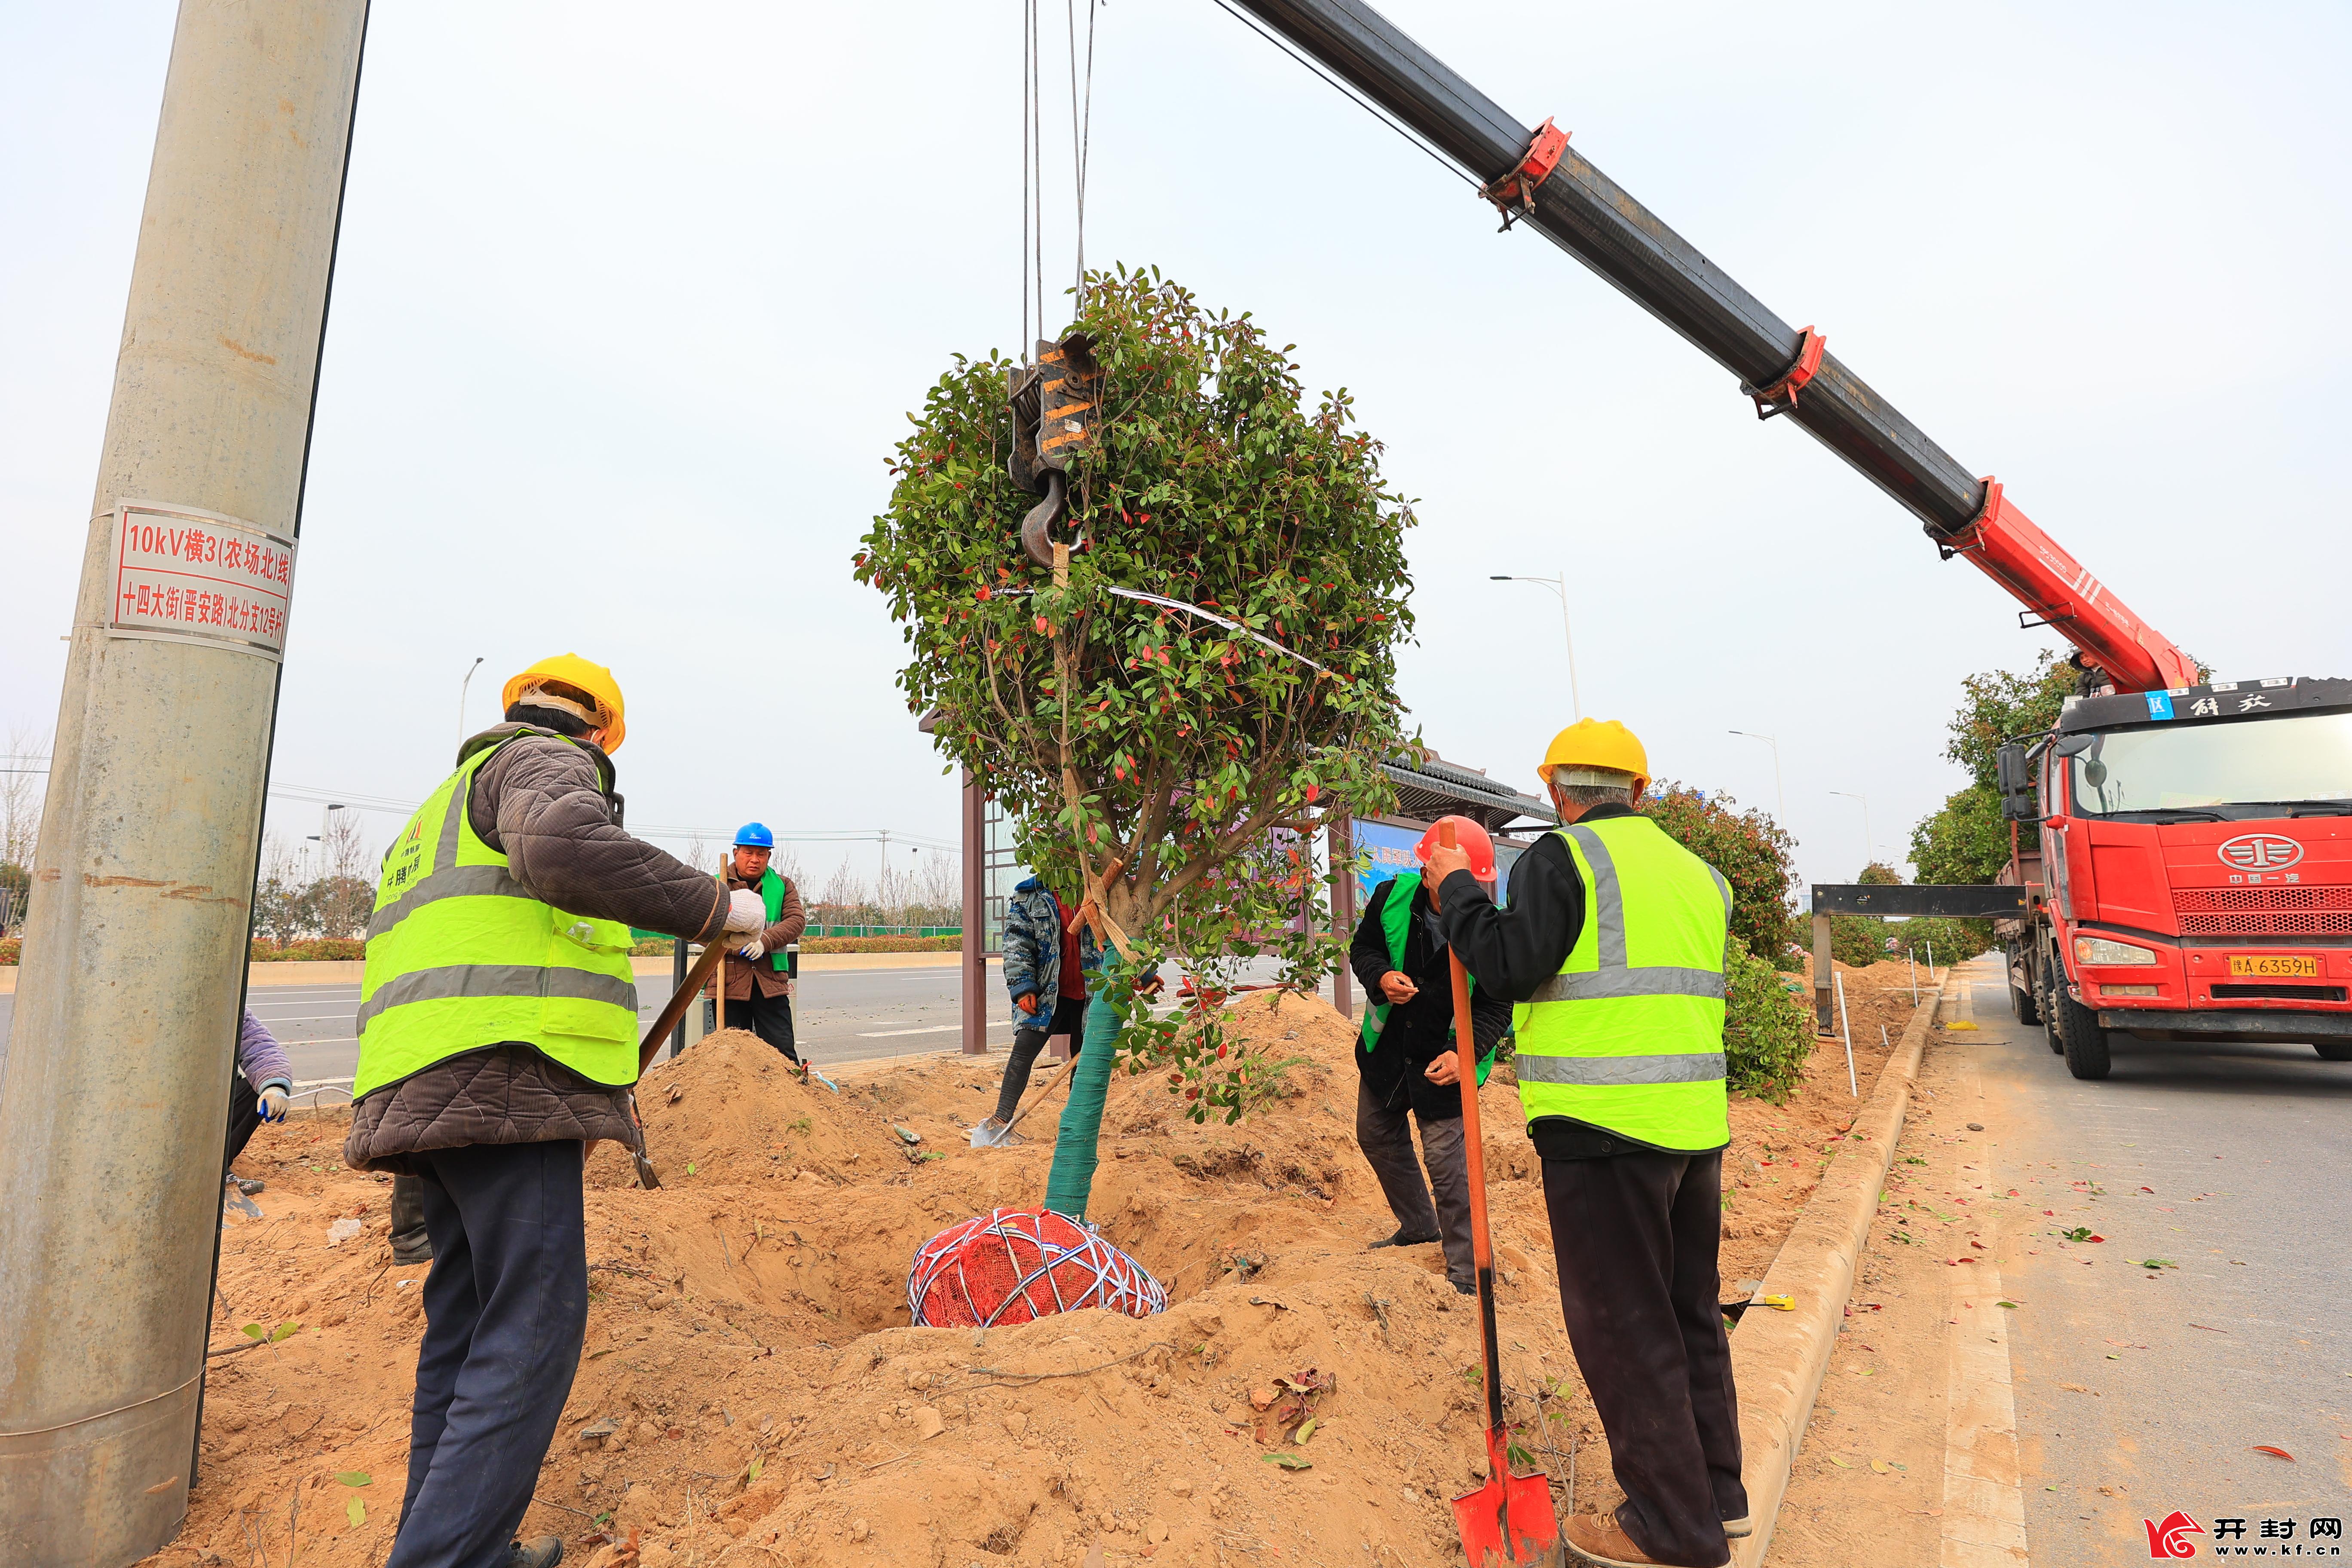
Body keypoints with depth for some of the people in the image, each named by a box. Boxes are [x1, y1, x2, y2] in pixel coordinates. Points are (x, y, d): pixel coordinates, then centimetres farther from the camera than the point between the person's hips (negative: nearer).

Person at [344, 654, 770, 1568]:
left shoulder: (449, 805, 31)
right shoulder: (546, 761, 1)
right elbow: (568, 849, -26)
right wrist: (716, 907, -18)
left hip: (427, 1095, 10)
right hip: (507, 1078, -10)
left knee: (467, 1321, 13)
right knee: (536, 1322, -9)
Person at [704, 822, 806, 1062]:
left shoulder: (783, 886, 12)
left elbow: (797, 920, -2)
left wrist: (765, 941, -19)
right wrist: (737, 945, -16)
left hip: (771, 982, 0)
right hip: (728, 983, 0)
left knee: (782, 1049, 1)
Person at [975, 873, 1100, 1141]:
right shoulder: (1027, 897, 3)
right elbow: (1017, 945, -2)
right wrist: (1023, 987, -12)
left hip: (1087, 993, 3)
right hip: (1046, 991, -2)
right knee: (1024, 1051, -13)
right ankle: (1000, 1120, -8)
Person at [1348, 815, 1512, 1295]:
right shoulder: (1391, 897, -17)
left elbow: (1495, 1007, -16)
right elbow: (1362, 948, 0)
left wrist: (1464, 1053, -32)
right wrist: (1381, 978, -23)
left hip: (1446, 1058, -5)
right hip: (1387, 1044, 5)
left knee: (1446, 1159, -7)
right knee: (1377, 1136, 19)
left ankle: (1467, 1274, 12)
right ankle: (1419, 1226, 43)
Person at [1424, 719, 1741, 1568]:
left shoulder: (1562, 857, -10)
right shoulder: (1696, 871, 14)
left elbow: (1509, 964, -16)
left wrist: (1457, 888, -4)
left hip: (1604, 1127, -8)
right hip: (1697, 1124, 8)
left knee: (1623, 1324, 4)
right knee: (1688, 1311, 20)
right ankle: (1715, 1492, 34)